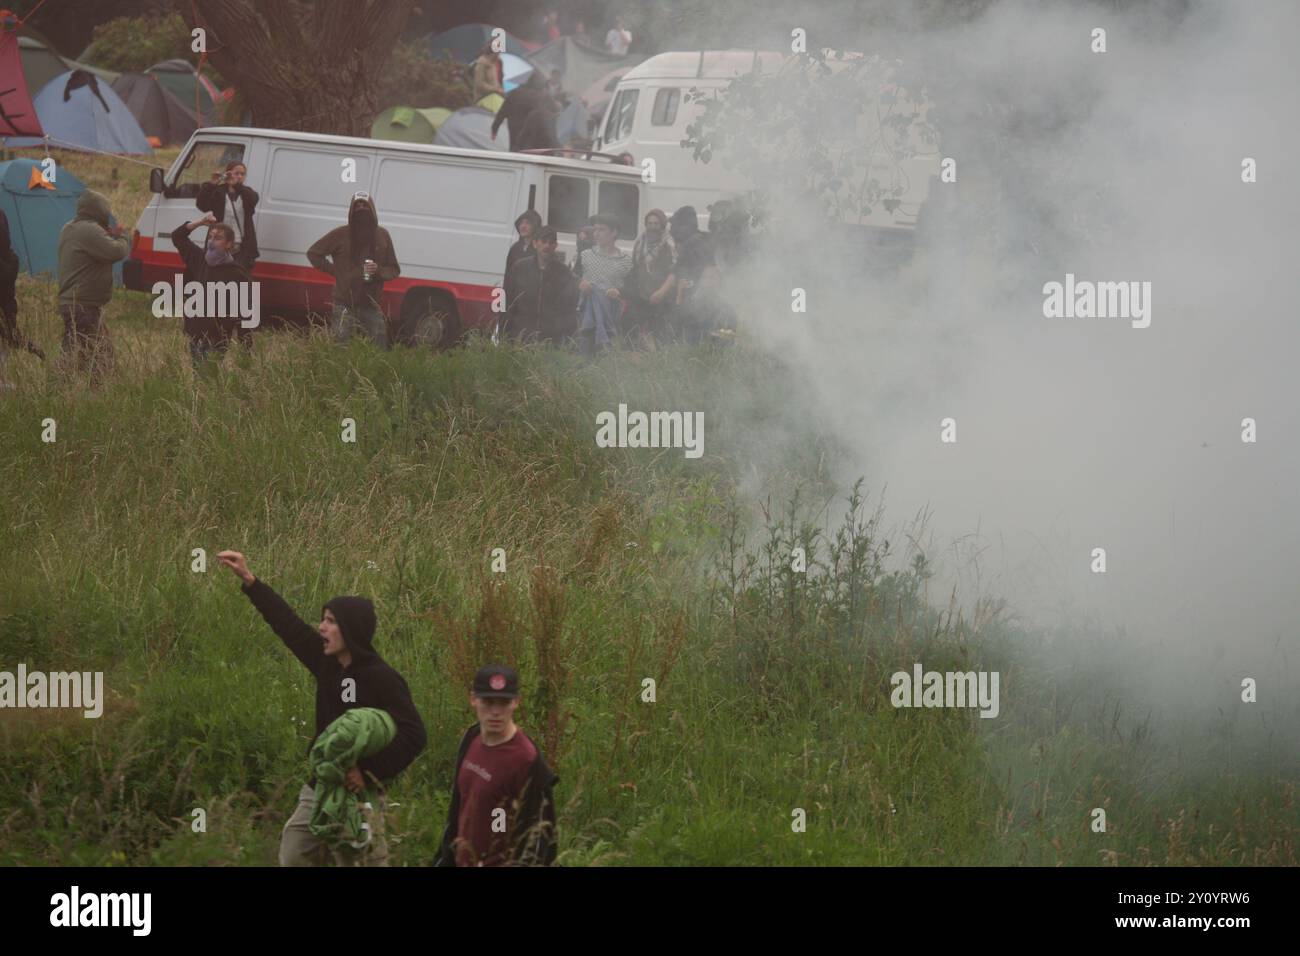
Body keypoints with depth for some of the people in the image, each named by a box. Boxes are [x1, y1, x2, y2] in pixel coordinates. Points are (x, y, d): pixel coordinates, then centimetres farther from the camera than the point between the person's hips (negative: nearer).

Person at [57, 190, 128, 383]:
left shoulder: (69, 229, 17)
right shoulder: (90, 231, -17)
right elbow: (117, 252, -23)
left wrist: (111, 236, 12)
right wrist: (120, 237, -1)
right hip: (85, 307, -11)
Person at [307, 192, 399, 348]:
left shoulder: (382, 236, 8)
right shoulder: (341, 235, -1)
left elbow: (394, 270, 13)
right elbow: (313, 253, 8)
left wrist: (378, 271, -9)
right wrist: (333, 270, -1)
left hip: (371, 306, 3)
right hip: (345, 306, -3)